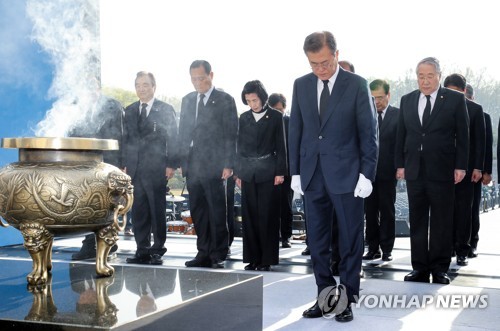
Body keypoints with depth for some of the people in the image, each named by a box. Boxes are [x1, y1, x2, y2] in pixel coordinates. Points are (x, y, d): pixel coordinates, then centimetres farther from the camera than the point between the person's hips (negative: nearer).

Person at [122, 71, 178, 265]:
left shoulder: (166, 110, 3)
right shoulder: (130, 111, 15)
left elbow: (173, 138, 0)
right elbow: (126, 139, 15)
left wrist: (171, 165, -8)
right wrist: (125, 164, 7)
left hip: (156, 169, -4)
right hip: (134, 168, 4)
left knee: (157, 211, 1)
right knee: (138, 211, 6)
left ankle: (157, 251, 10)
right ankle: (142, 251, 13)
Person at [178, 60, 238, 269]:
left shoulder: (225, 100, 0)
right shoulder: (187, 100, 16)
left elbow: (231, 134, -5)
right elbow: (183, 132, 16)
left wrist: (228, 164, -12)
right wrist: (182, 161, 8)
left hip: (214, 166, -5)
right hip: (192, 166, 5)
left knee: (217, 212, -2)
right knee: (197, 212, 8)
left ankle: (218, 256, 5)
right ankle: (204, 254, 16)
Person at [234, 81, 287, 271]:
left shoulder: (275, 116, 1)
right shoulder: (244, 118, 10)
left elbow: (280, 146, 0)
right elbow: (239, 147, 13)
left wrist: (280, 172, -6)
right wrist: (237, 173, 9)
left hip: (268, 173, -3)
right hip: (248, 174, 4)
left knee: (267, 217, -3)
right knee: (249, 217, 4)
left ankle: (267, 259, 3)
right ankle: (252, 258, 11)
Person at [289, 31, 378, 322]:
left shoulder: (357, 85, -4)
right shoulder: (301, 85, 7)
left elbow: (369, 132, -4)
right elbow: (296, 130, 10)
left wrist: (367, 174, -9)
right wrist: (295, 171, 6)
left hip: (346, 175, -3)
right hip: (313, 175, 4)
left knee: (350, 240, 5)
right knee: (317, 242, 9)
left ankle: (347, 298, 16)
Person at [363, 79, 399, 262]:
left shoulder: (398, 115, 0)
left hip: (387, 171, -2)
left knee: (387, 212, 5)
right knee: (370, 212, 7)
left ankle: (387, 249, 13)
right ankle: (373, 248, 16)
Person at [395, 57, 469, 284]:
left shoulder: (455, 99, -1)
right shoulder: (407, 100, 9)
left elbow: (462, 135, -2)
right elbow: (401, 135, 10)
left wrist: (460, 166, -7)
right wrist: (400, 164, 5)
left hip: (442, 170, -3)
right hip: (414, 170, 3)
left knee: (442, 223, 4)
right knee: (417, 221, 7)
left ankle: (440, 269, 13)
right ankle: (420, 268, 15)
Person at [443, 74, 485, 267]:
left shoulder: (475, 109, 2)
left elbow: (480, 140, 0)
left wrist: (478, 167, -7)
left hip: (465, 166, -1)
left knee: (464, 210, 3)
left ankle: (462, 251, 8)